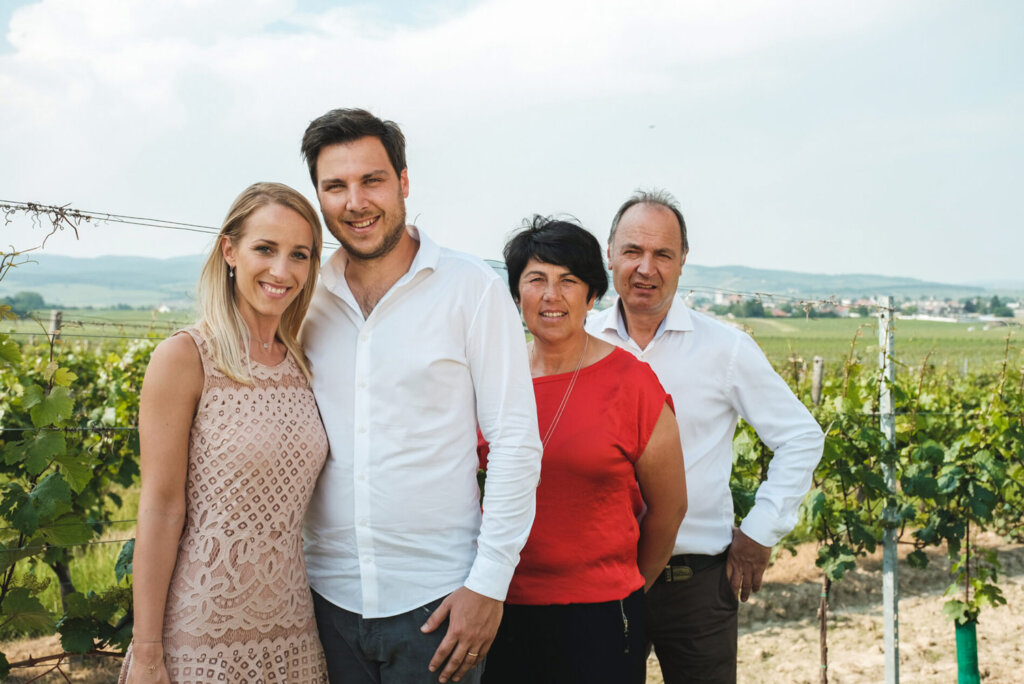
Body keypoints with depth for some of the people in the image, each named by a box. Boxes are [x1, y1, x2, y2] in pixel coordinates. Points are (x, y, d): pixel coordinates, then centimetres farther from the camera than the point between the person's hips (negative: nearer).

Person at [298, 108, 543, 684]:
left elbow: (516, 443, -7)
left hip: (437, 601, -3)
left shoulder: (472, 288, -6)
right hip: (331, 593, 3)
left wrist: (489, 583, -11)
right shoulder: (305, 299, 5)